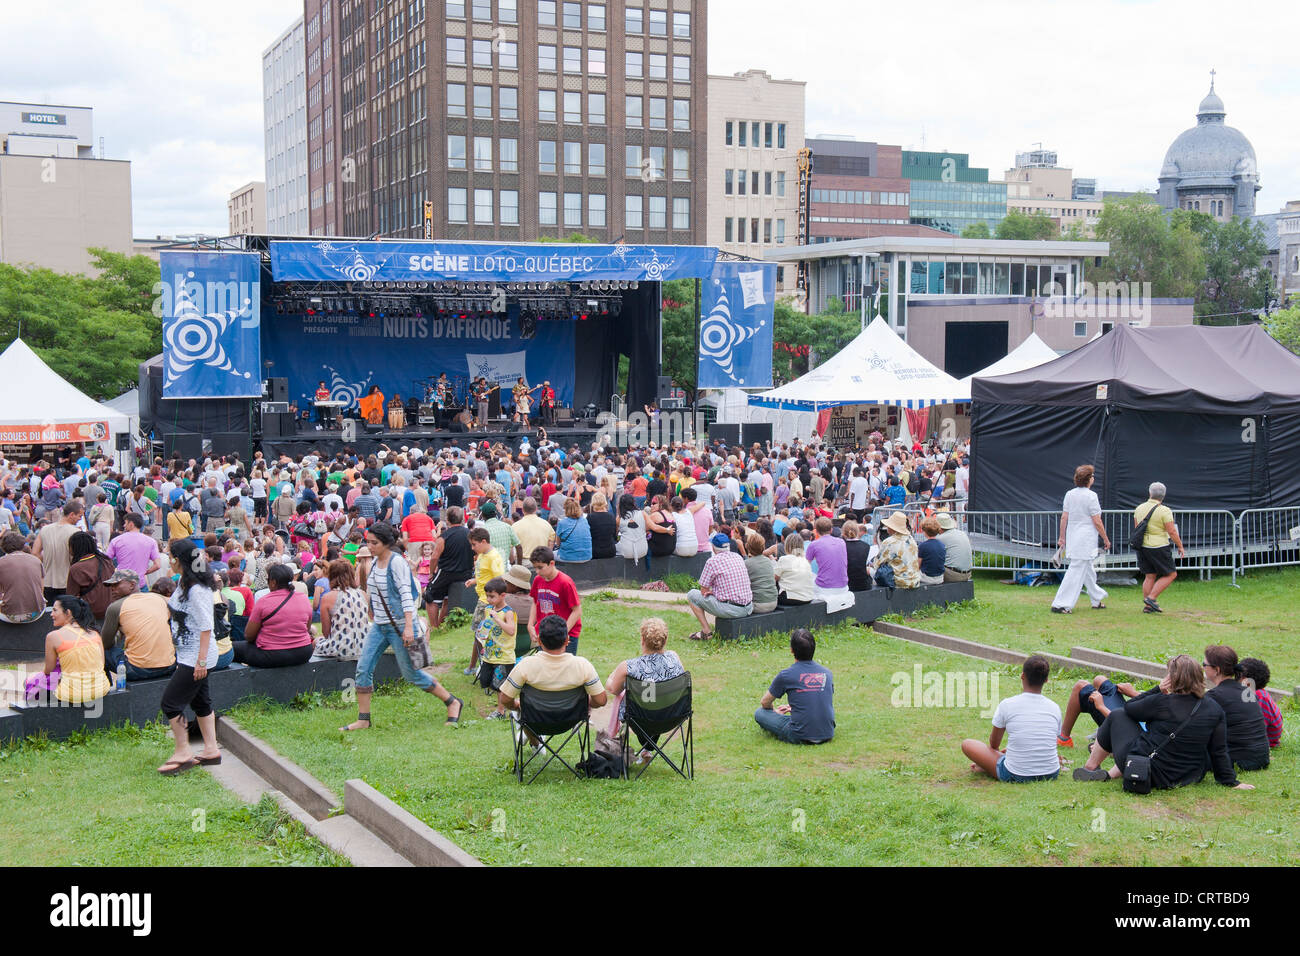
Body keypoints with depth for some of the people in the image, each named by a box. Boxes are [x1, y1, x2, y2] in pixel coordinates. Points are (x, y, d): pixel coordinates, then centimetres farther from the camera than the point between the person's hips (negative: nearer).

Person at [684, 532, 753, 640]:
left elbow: (704, 591, -1)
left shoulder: (712, 562, -9)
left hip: (731, 609, -7)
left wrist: (711, 592, 20)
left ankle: (706, 631, 6)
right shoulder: (738, 557, 10)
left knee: (691, 595, 7)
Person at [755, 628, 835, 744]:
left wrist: (775, 711, 33)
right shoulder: (827, 673, 6)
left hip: (801, 737, -3)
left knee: (759, 713, 12)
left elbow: (764, 703, 9)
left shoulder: (786, 675, -7)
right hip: (828, 734, 3)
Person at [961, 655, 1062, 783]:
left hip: (1016, 776, -2)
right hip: (1051, 774, 2)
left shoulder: (1006, 705, -9)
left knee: (967, 744, 13)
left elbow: (994, 744, 6)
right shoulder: (1054, 708, 1)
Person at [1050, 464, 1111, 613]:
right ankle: (1060, 604, -8)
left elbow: (1064, 517, 7)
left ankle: (1097, 600, 34)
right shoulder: (1091, 495, -14)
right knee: (1076, 571, -6)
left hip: (1072, 538, 8)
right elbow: (1097, 522, -12)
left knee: (1088, 569, 20)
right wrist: (1106, 540, -3)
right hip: (1086, 540, -8)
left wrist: (1062, 537, 14)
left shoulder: (1069, 494, 5)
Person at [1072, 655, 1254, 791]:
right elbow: (1220, 751, -2)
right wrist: (1231, 782, 8)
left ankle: (1090, 767, 30)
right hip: (1186, 777, 5)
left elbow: (1128, 708, 0)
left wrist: (1158, 690, -3)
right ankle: (1111, 775, 18)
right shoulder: (1214, 709, -6)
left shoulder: (1161, 703, -18)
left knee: (1117, 716, 17)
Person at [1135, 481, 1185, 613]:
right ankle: (1151, 598, -4)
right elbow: (1172, 532, -14)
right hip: (1158, 547, -6)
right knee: (1171, 574, 6)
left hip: (1142, 547, 6)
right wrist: (1180, 547, -3)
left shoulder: (1139, 508, 5)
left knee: (1149, 576, 11)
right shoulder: (1164, 511, -13)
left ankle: (1147, 606, 9)